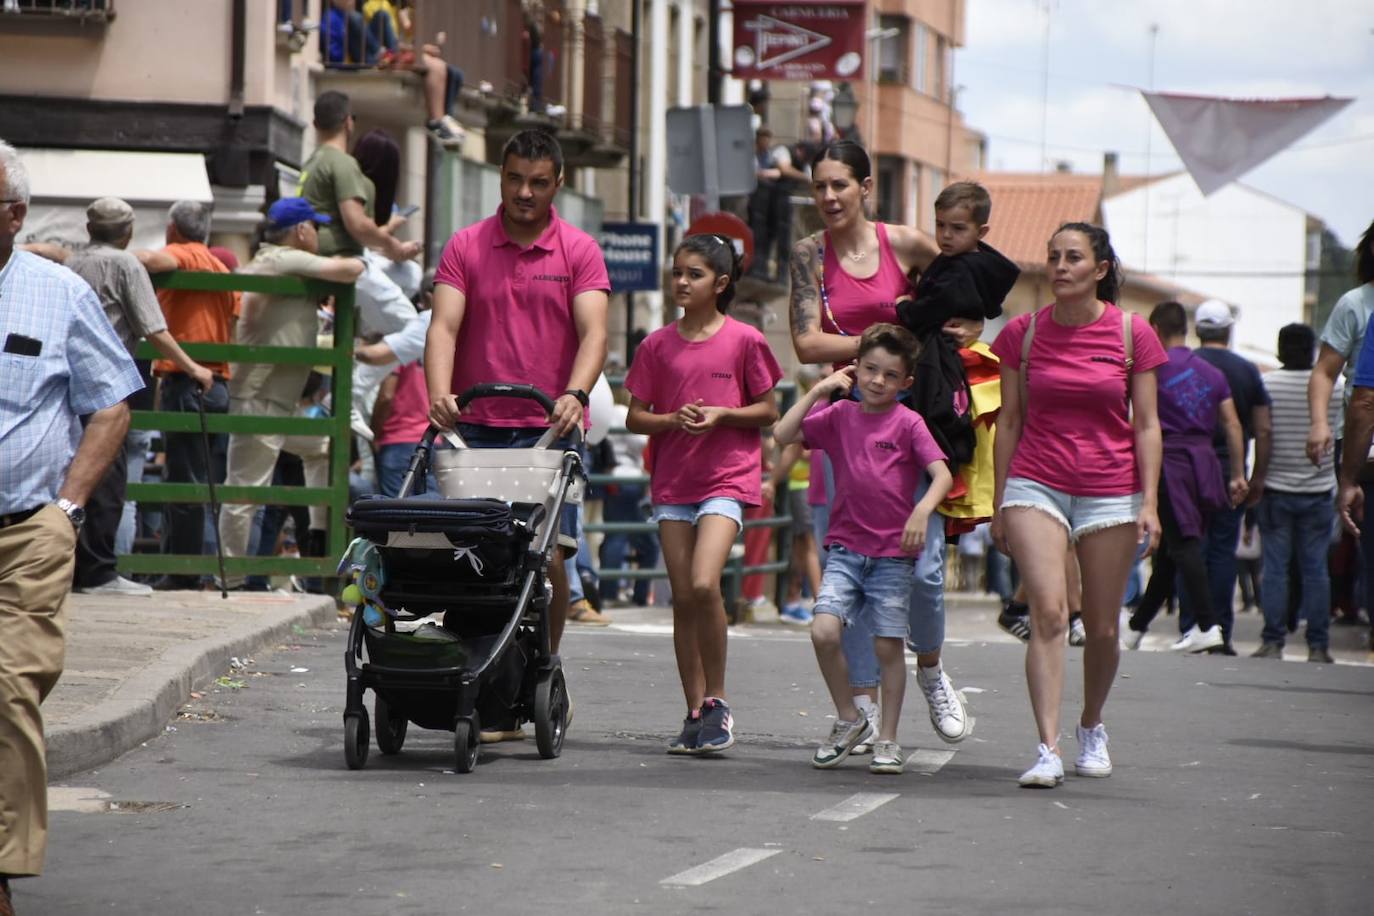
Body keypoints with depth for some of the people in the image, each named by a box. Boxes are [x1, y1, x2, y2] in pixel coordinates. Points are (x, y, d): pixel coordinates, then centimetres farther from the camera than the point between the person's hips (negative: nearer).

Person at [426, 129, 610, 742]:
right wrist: (440, 394, -22)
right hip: (476, 429, 1)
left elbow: (593, 332, -8)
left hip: (548, 430, -1)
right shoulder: (466, 247, 7)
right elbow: (444, 326, -3)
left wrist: (574, 395, -26)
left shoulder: (579, 252, 4)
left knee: (549, 558, -6)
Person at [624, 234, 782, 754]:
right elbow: (635, 418, 9)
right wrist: (675, 420, -10)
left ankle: (717, 701, -6)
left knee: (704, 584, -20)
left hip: (726, 477, -4)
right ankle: (695, 713, 10)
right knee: (683, 597, 3)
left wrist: (721, 414, -12)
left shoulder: (744, 340, -1)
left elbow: (768, 412, 5)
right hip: (672, 480, 4)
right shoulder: (658, 345, 7)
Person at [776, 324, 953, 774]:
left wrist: (923, 509, -31)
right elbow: (783, 434, -1)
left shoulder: (908, 423, -3)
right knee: (824, 631, -14)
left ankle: (887, 740, 13)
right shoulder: (840, 416, 7)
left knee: (888, 646, 0)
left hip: (893, 553, -2)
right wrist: (819, 390, -2)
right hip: (845, 547, 2)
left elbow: (942, 474, -12)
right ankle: (850, 719, 6)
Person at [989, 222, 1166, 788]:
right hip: (1036, 485, 0)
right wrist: (999, 502, 7)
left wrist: (1149, 502, -5)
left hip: (1111, 493, 0)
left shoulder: (1132, 334, 0)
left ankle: (1091, 727, 33)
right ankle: (1048, 748, -21)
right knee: (1048, 612, -16)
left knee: (1102, 628, 6)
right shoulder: (1023, 333, 2)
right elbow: (1009, 420, 8)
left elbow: (1146, 425, 2)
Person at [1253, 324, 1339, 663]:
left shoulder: (1265, 384, -8)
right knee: (1315, 569, 5)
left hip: (1275, 489, -1)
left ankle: (1272, 642, 0)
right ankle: (1317, 645, 4)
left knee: (1274, 568, 3)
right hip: (1318, 491, 1)